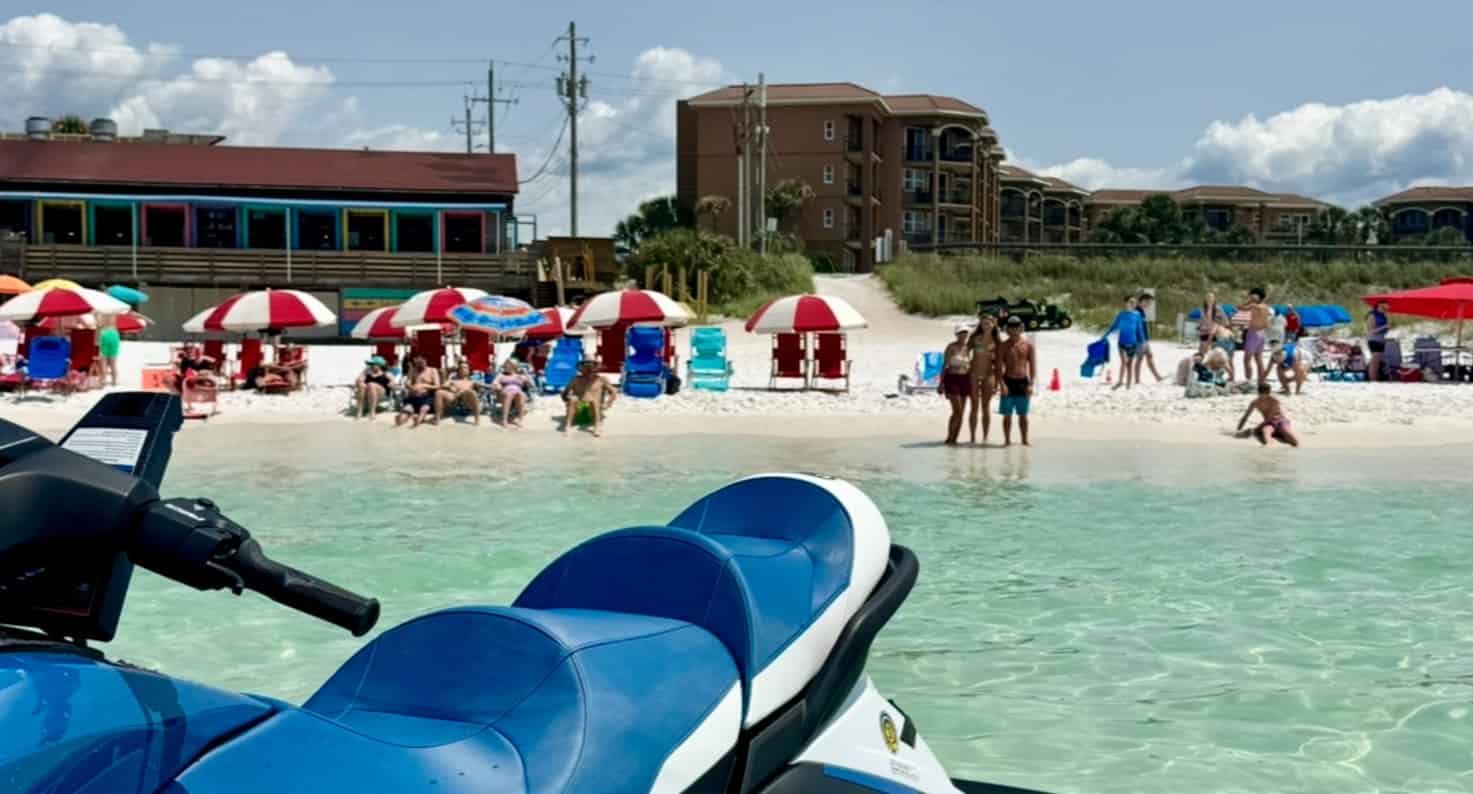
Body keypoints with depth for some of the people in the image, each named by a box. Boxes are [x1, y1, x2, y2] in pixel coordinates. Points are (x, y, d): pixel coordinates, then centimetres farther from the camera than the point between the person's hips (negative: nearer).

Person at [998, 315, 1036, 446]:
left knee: (1023, 414, 5)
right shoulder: (1004, 346, 3)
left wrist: (1031, 384, -7)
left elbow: (1033, 366, 3)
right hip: (1008, 381, 0)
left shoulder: (1028, 345, 4)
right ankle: (1007, 440, 7)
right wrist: (1002, 384, -13)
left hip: (1023, 381, 0)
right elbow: (999, 366, -2)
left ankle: (1025, 440, 11)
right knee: (1007, 414, 1)